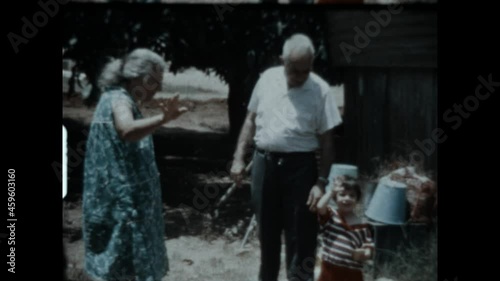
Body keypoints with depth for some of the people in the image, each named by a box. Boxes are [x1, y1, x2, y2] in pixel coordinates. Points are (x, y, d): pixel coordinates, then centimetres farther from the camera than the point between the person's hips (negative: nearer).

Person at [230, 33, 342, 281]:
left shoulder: (320, 90, -8)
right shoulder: (267, 79, 3)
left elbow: (326, 141, -6)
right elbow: (251, 120, 12)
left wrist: (321, 182, -13)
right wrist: (239, 158, 6)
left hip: (299, 166, -3)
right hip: (264, 162, 4)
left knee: (300, 236, -1)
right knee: (267, 231, 15)